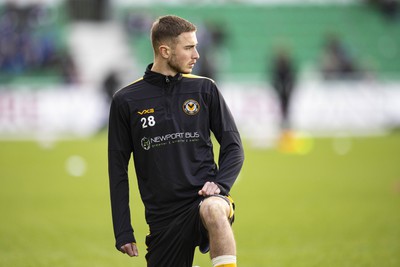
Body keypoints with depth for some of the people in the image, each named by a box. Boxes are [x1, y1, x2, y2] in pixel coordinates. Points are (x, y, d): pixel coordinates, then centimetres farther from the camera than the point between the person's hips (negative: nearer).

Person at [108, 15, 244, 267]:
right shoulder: (126, 101, 4)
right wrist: (123, 232, 3)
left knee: (213, 210, -36)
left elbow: (233, 147, 11)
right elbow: (118, 169, 8)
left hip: (203, 198, -2)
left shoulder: (204, 89, 6)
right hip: (163, 216, 2)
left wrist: (219, 184, -9)